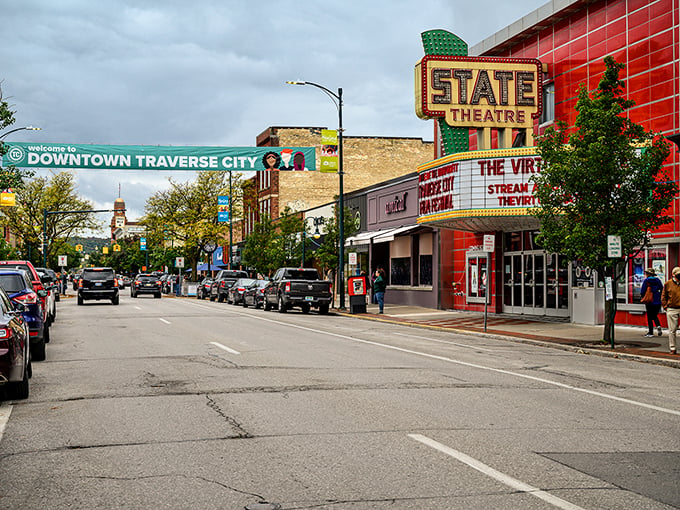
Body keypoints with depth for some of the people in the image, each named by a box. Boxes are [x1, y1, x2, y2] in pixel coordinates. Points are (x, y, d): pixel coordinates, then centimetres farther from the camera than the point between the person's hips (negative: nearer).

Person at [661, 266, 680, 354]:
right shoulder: (668, 284, 3)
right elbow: (663, 297, 9)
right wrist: (666, 307, 0)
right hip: (672, 310, -1)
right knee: (672, 330, 2)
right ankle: (672, 348, 9)